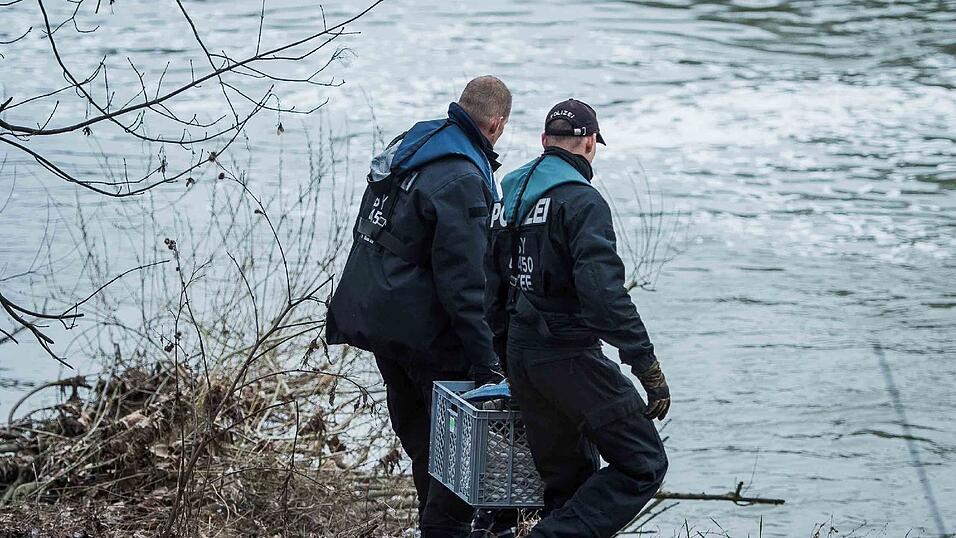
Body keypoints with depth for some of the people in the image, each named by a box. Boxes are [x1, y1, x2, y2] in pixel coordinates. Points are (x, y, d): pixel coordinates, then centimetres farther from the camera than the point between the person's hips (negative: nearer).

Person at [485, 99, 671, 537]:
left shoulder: (508, 198, 14)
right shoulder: (580, 201, -12)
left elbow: (491, 292, 19)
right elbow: (604, 293, -23)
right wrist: (648, 366, -20)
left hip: (519, 354, 9)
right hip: (569, 353, -9)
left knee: (568, 477, 17)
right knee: (643, 466, -4)